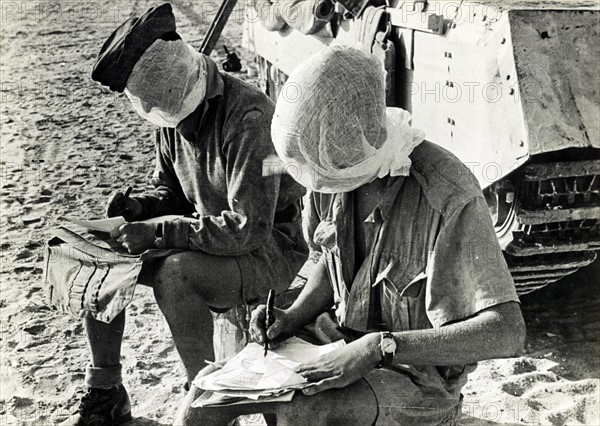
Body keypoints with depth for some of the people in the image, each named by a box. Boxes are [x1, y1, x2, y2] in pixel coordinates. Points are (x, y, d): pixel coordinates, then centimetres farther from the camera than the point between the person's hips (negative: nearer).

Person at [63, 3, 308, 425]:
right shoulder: (175, 114, -2)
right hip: (206, 239, 8)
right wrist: (139, 207, -9)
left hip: (269, 251, -8)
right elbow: (170, 191, 14)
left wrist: (159, 231, -28)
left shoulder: (248, 119, -28)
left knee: (173, 273, -35)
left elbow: (250, 229, -31)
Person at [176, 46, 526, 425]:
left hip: (418, 376, -6)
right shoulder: (337, 170, -5)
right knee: (208, 389, -10)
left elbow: (509, 333, -30)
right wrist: (294, 317, -4)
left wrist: (379, 348, -35)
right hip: (337, 339, 6)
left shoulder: (451, 198, -27)